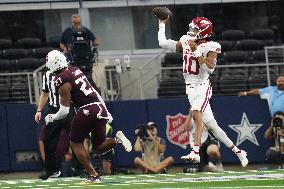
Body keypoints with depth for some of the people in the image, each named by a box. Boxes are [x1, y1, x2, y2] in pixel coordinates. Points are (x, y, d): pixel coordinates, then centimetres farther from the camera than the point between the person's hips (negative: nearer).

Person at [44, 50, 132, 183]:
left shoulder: (62, 81, -10)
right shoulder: (75, 70, 14)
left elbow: (64, 111, -8)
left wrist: (52, 118, 12)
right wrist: (106, 112, 25)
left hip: (86, 111, -8)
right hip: (100, 107, 8)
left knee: (76, 143, 12)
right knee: (98, 147, 18)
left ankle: (93, 175, 3)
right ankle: (117, 139, -10)